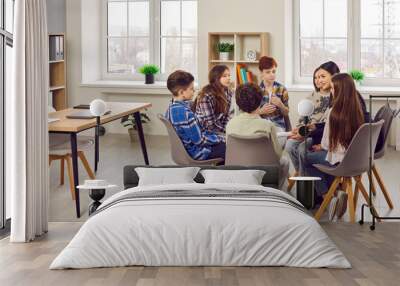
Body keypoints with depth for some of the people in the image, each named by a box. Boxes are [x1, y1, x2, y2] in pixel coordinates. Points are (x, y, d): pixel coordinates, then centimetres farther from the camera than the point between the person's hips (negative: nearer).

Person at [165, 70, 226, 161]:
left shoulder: (172, 107, 1)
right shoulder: (185, 113, -29)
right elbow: (200, 140, -23)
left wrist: (218, 137, 7)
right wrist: (221, 139, -8)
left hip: (186, 149, 9)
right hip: (197, 152, -9)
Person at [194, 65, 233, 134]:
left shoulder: (228, 92, 3)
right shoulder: (207, 95, -21)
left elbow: (227, 115, 9)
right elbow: (209, 124, -21)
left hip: (221, 130, 8)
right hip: (206, 131, -8)